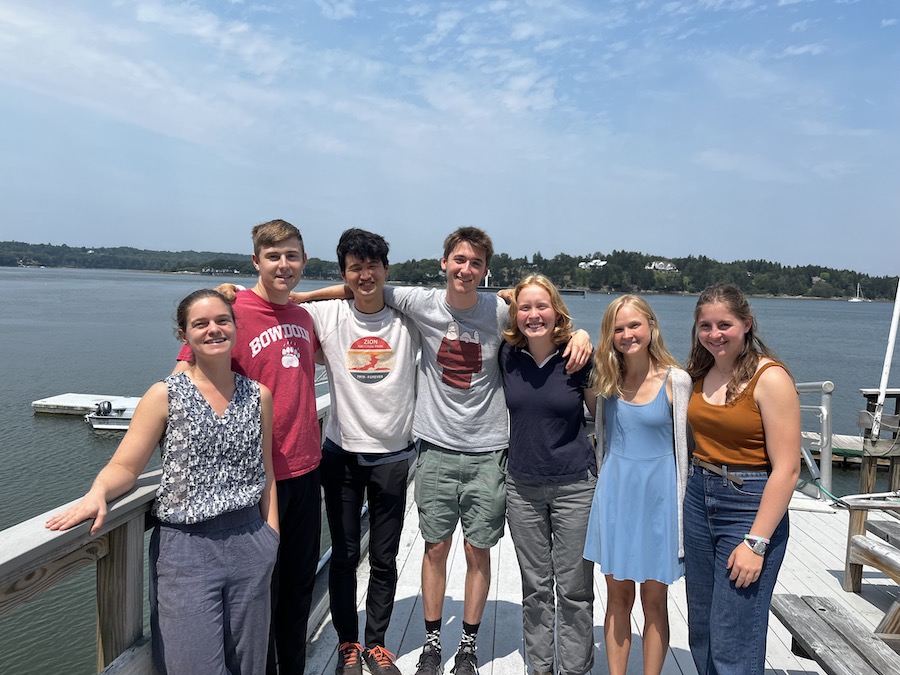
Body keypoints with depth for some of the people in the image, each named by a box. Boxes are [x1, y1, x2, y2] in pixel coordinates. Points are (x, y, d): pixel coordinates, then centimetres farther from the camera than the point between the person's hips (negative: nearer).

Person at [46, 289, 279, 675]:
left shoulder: (258, 395, 5)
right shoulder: (165, 396, -2)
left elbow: (265, 472, 10)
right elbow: (124, 467, -5)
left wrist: (270, 534, 5)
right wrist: (97, 493, -25)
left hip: (249, 544, 3)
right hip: (185, 546, -3)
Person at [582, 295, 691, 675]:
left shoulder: (676, 380, -9)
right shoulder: (606, 377, 1)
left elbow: (683, 447, -5)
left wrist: (681, 508, -4)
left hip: (657, 495, -3)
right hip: (615, 492, 3)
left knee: (653, 600, 10)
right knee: (618, 595, 12)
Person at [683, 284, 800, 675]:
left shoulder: (769, 378, -14)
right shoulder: (701, 373, 7)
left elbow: (787, 469, -17)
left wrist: (756, 542, -18)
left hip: (749, 507, -6)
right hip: (699, 500, 7)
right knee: (701, 631, 17)